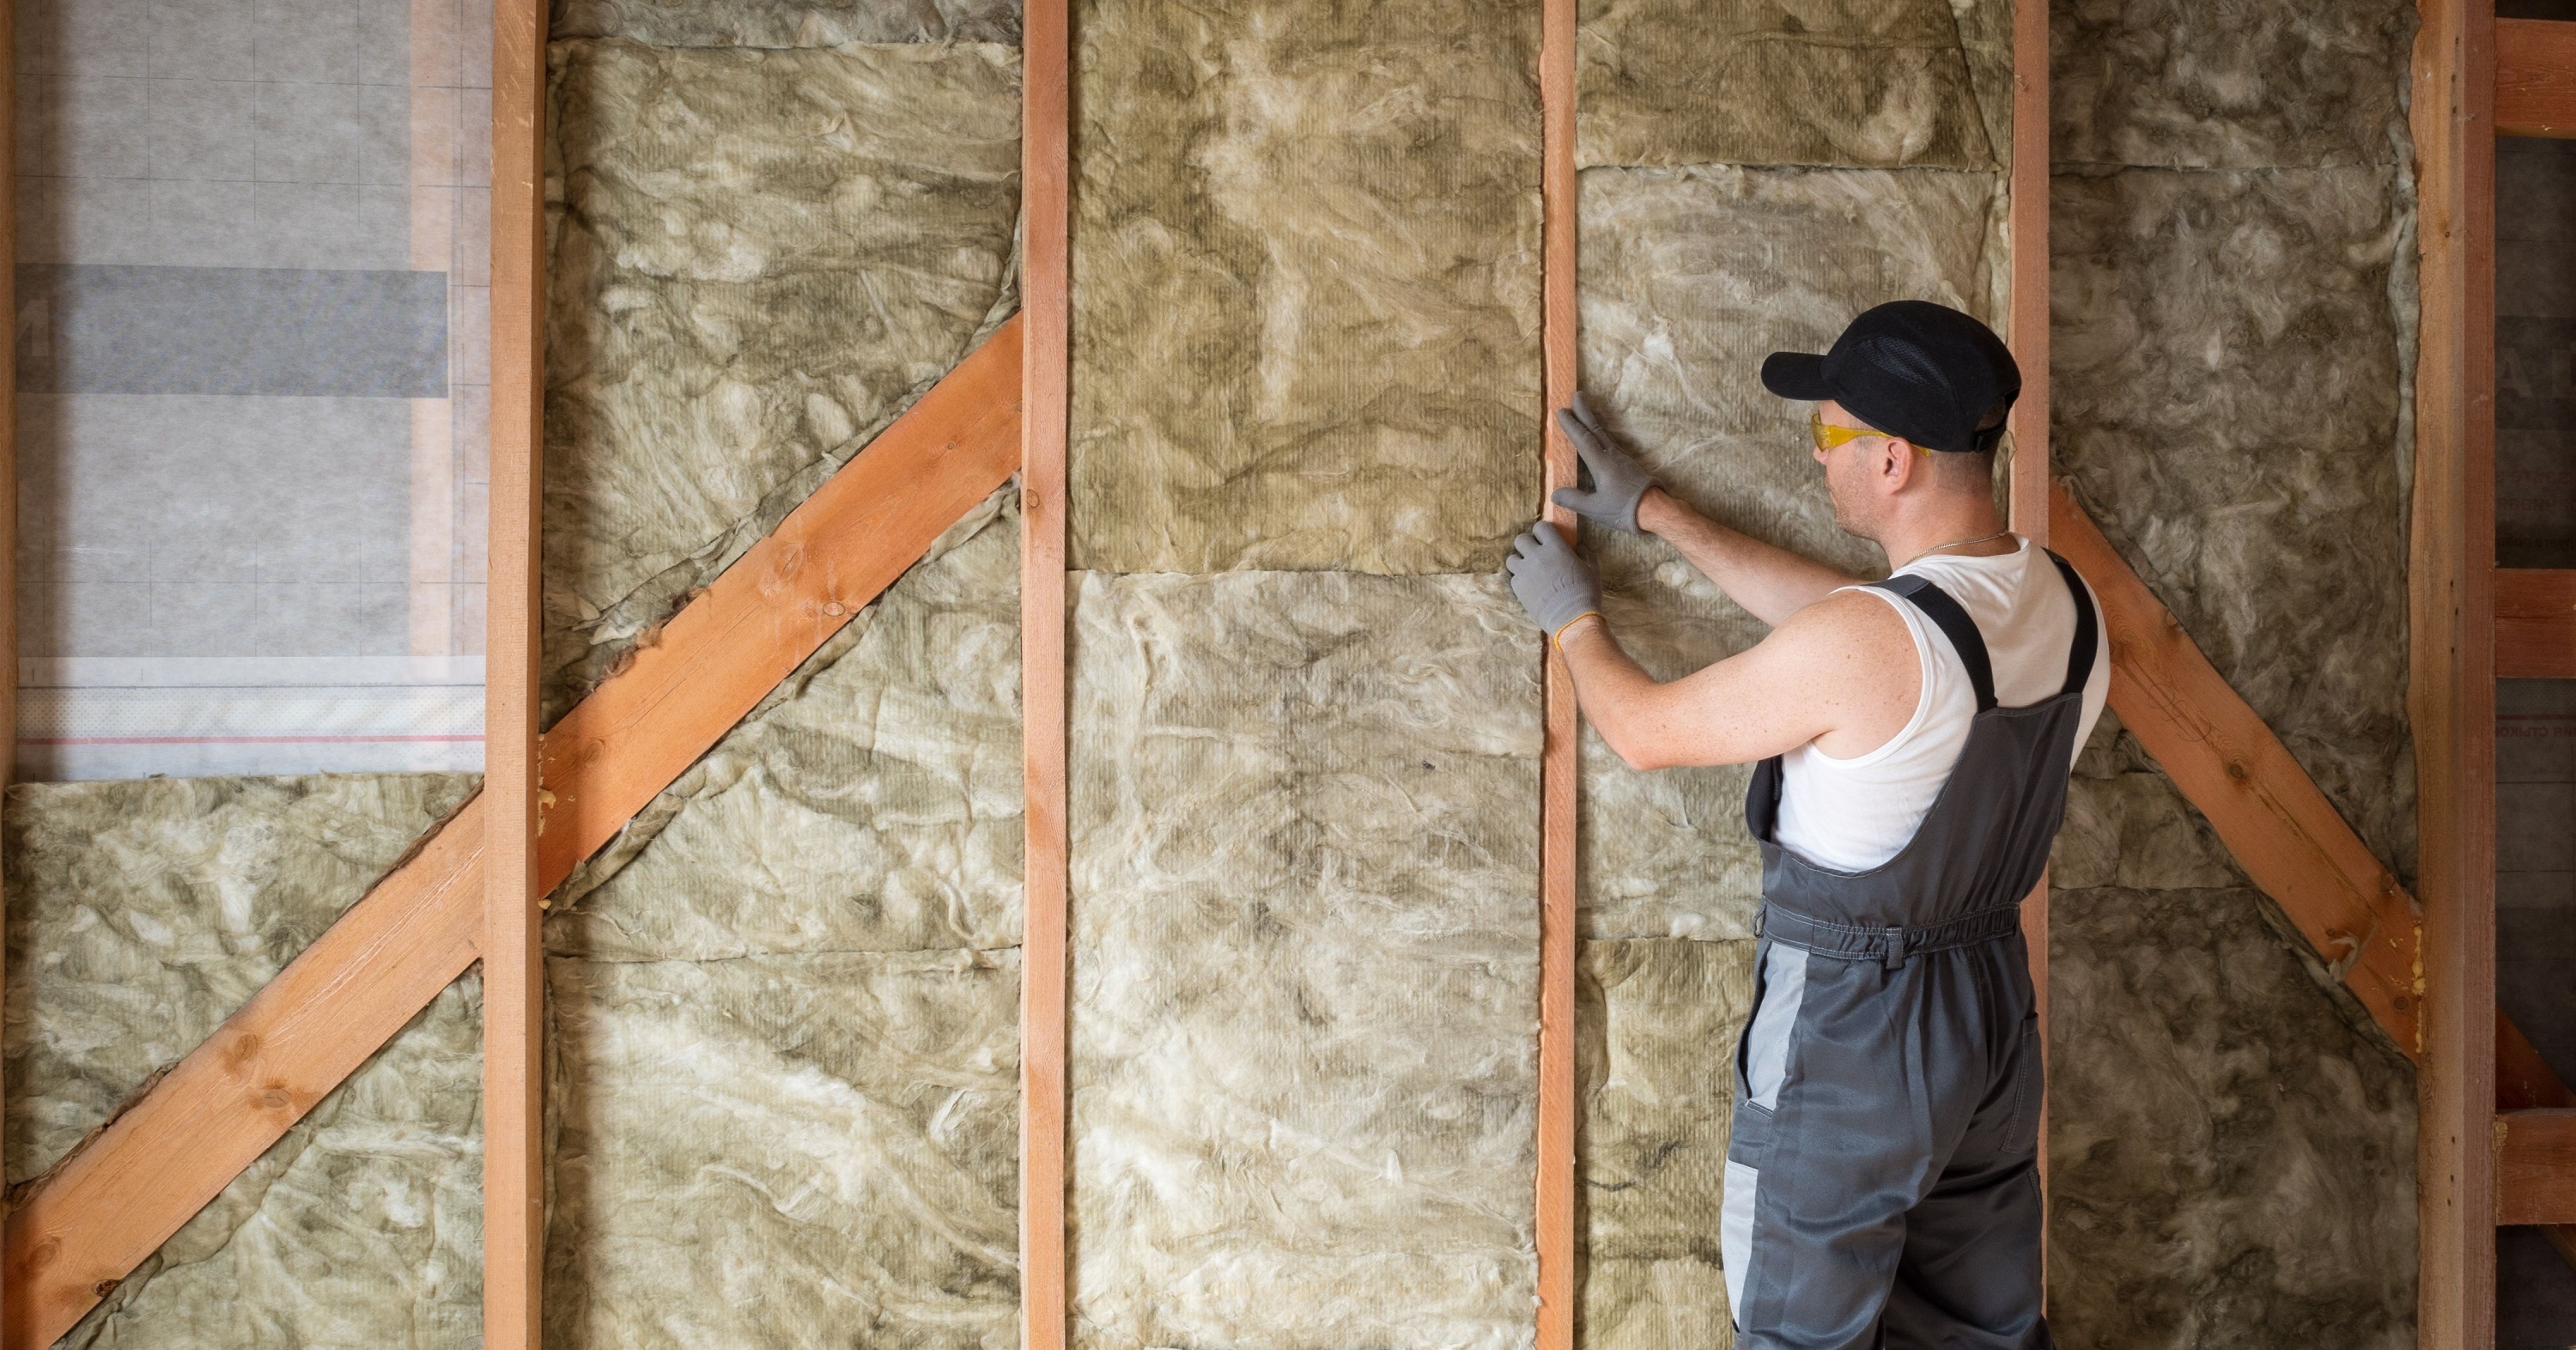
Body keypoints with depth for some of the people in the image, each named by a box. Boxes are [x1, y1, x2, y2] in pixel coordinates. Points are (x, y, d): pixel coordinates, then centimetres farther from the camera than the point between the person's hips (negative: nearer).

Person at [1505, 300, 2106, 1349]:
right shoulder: (2065, 602, -4)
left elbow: (1644, 731, -14)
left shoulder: (1862, 643, -28)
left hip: (1848, 1035, -7)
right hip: (1992, 1002, 7)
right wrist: (1655, 512, 15)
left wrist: (1571, 616, 6)